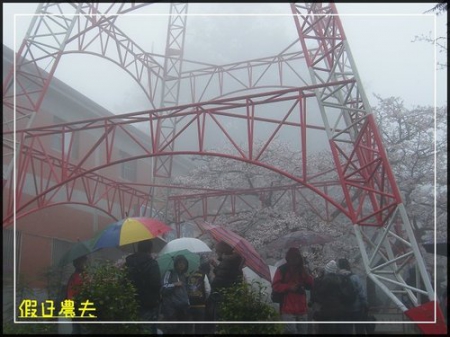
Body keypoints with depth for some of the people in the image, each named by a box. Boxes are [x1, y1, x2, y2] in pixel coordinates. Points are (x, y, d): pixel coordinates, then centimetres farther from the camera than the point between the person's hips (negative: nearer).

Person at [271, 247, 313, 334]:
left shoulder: (302, 270, 16)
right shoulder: (281, 270, 1)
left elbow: (311, 285, 9)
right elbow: (275, 286, -6)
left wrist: (304, 272, -3)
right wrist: (289, 287, -18)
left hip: (302, 309, 5)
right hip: (288, 309, -5)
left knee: (303, 331, 9)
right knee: (291, 332, -16)